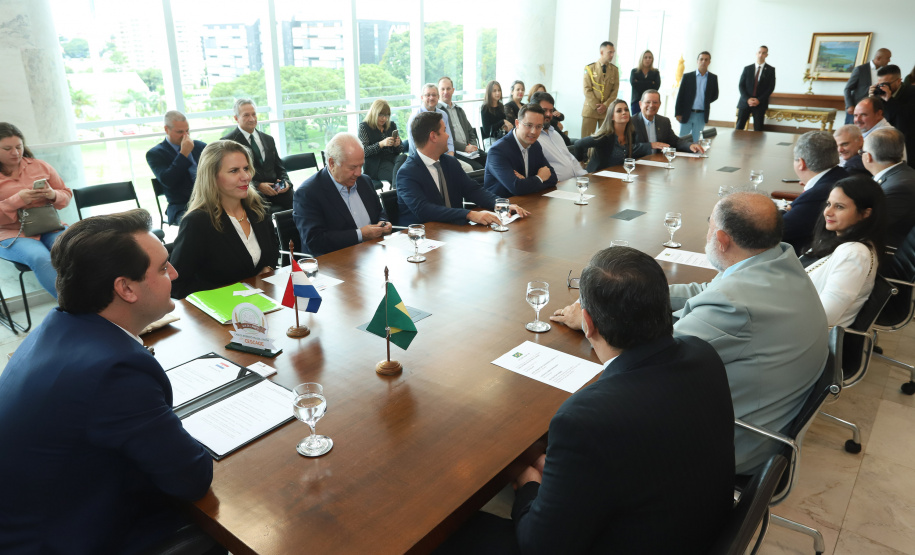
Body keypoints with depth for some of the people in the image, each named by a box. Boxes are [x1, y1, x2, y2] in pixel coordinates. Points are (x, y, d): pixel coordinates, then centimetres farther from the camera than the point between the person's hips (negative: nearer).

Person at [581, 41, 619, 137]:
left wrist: (605, 105, -8)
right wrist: (596, 106, -11)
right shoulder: (589, 68, 4)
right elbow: (587, 90, -2)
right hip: (591, 109, -2)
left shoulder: (615, 69, 10)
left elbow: (615, 90, 6)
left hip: (607, 110, 2)